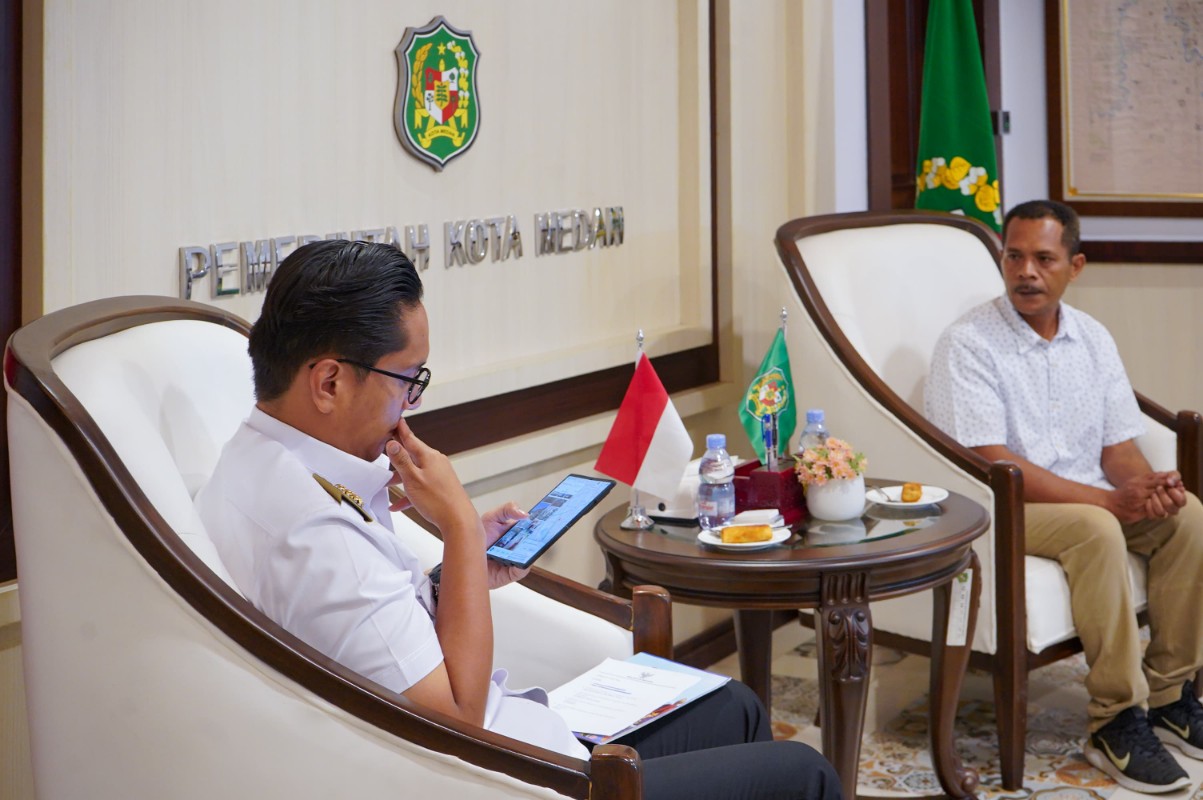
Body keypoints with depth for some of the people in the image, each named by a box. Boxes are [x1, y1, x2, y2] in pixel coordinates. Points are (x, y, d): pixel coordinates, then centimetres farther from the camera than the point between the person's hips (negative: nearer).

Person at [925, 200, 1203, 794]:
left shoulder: (1092, 339, 7)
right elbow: (992, 465, -19)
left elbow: (1118, 448, 8)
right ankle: (1117, 723, -23)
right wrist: (1111, 499, -24)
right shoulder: (968, 344, -12)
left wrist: (1146, 486, -18)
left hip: (1089, 497, 7)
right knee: (1096, 530, -32)